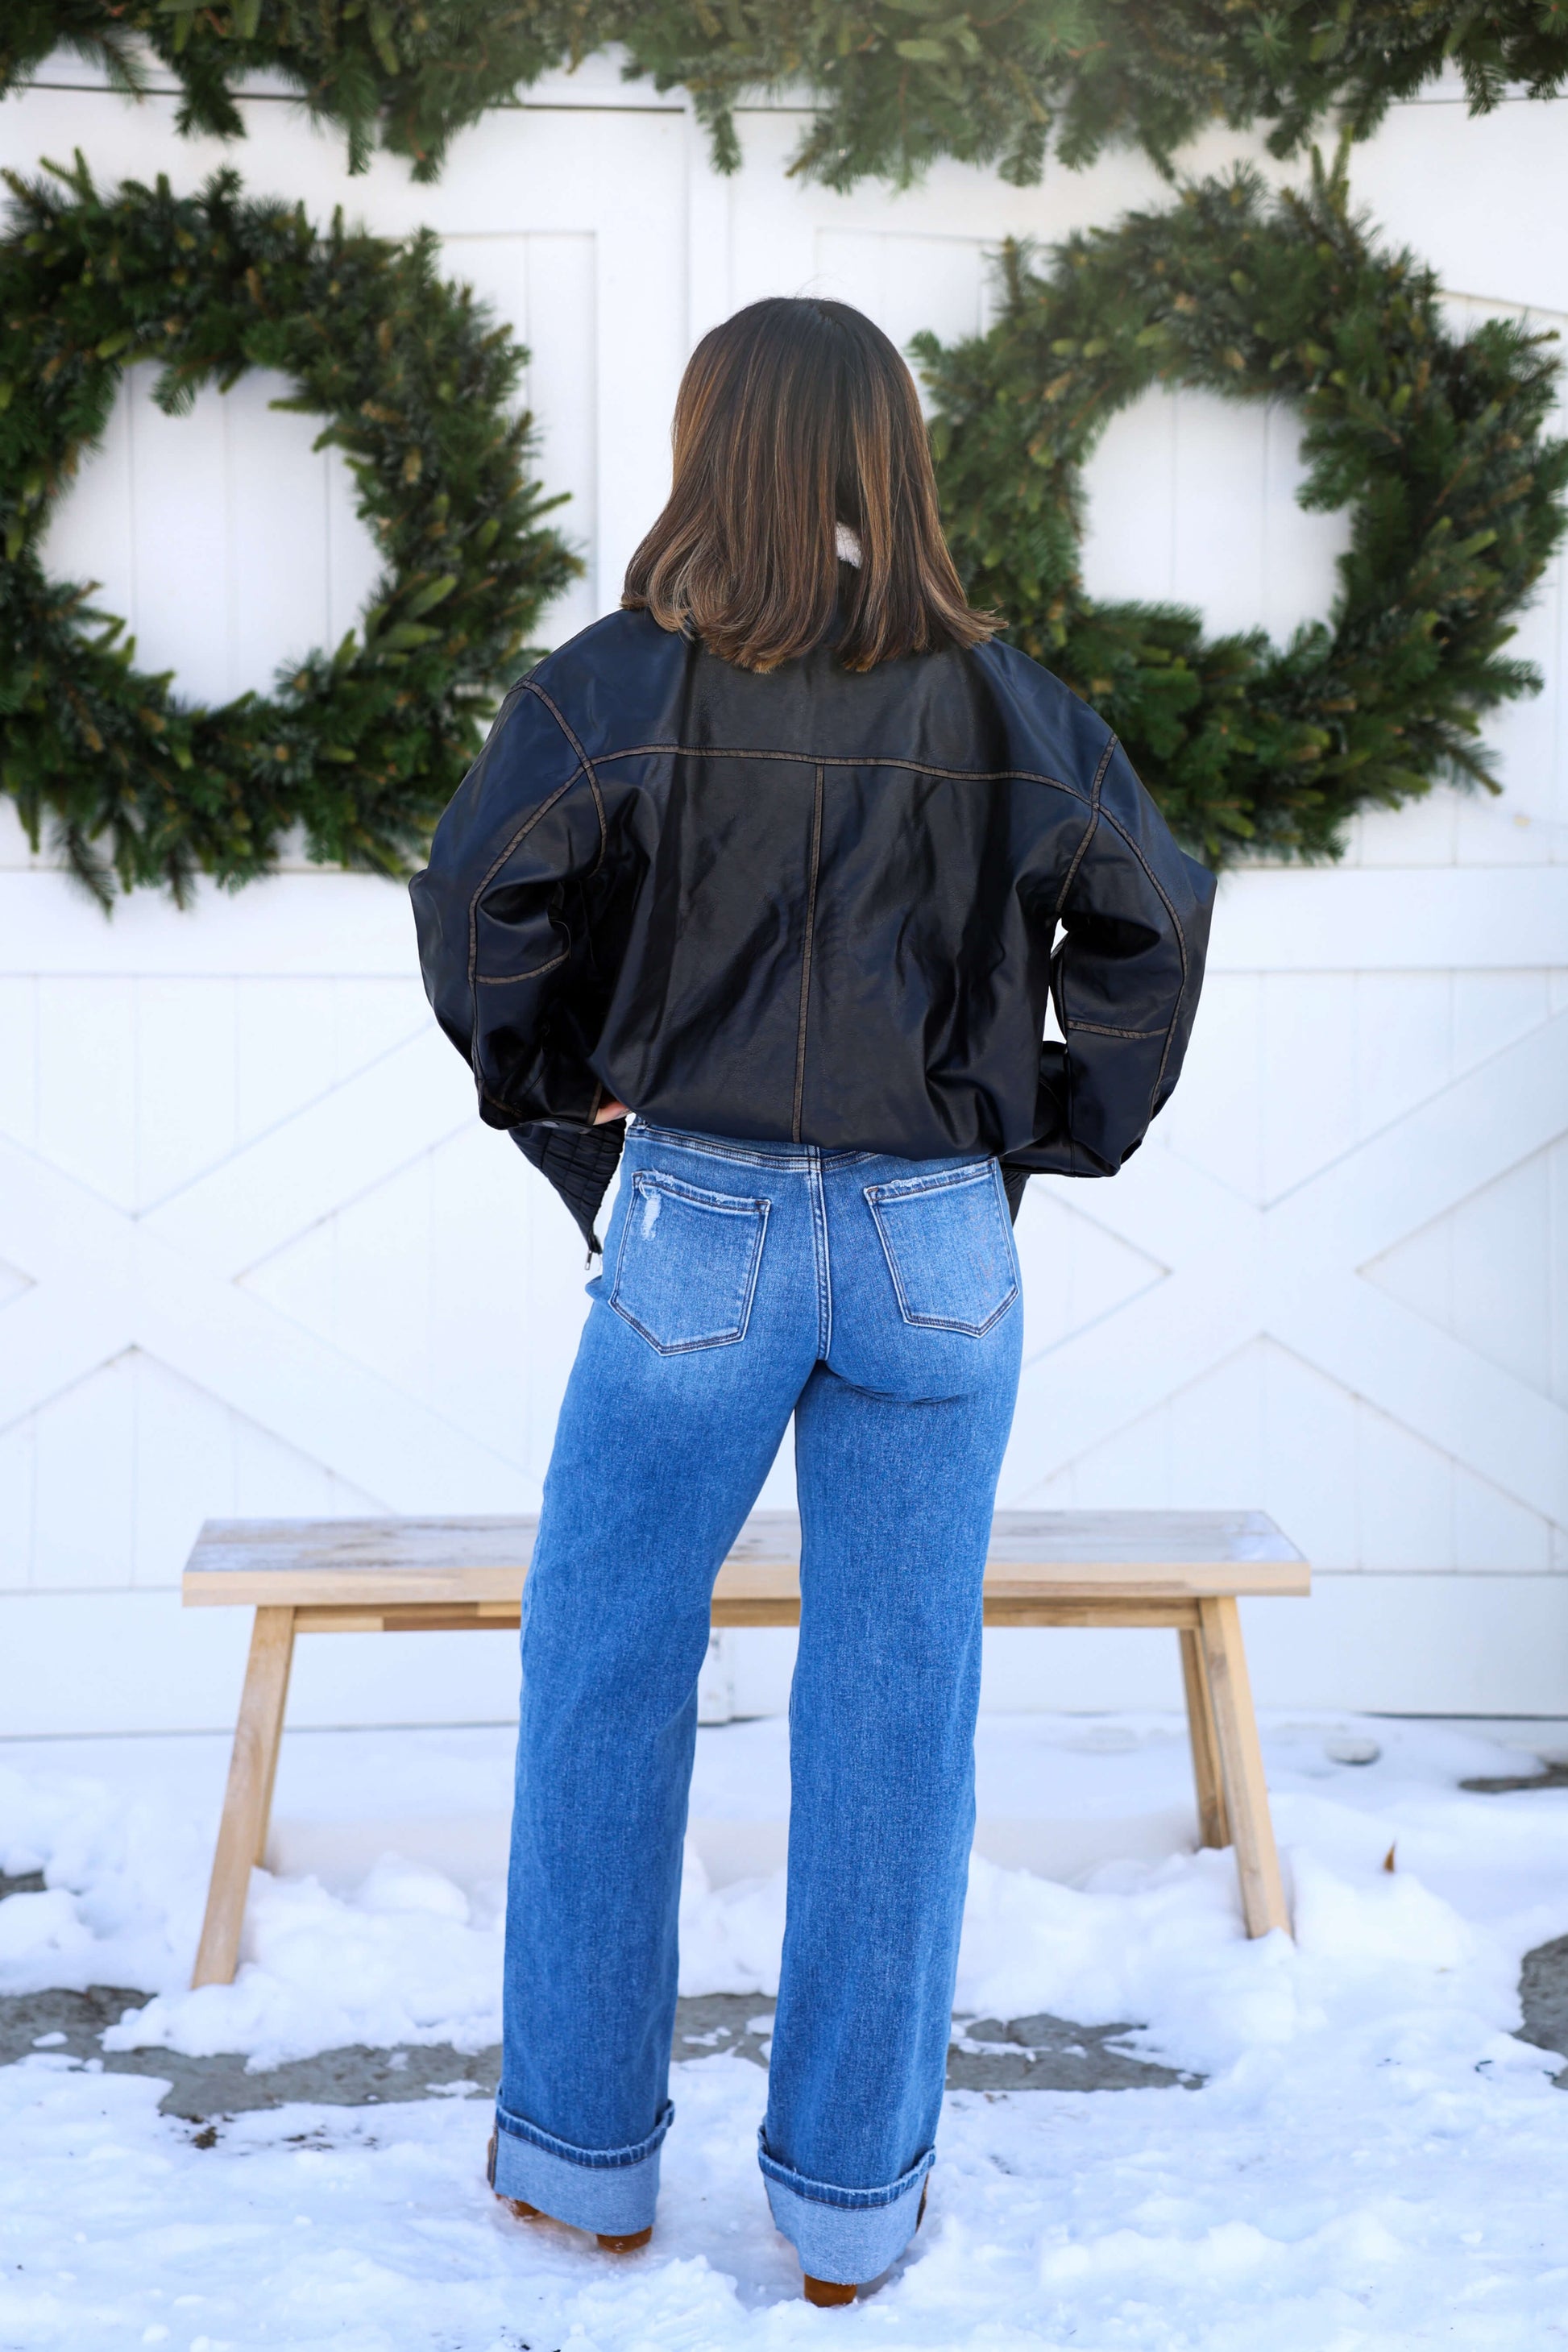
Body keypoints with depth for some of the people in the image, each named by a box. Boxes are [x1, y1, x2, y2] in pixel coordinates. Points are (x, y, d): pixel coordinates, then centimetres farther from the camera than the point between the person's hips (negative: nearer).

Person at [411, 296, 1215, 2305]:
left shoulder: (629, 685, -6)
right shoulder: (996, 700, 2)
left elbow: (476, 899, -11)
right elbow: (1154, 917, 4)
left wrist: (556, 1097, 4)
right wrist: (1054, 1137, 12)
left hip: (701, 1234, -2)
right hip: (939, 1249, 2)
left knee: (603, 1672, 14)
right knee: (896, 1704, 8)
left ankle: (584, 2146, 22)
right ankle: (852, 2194, 16)